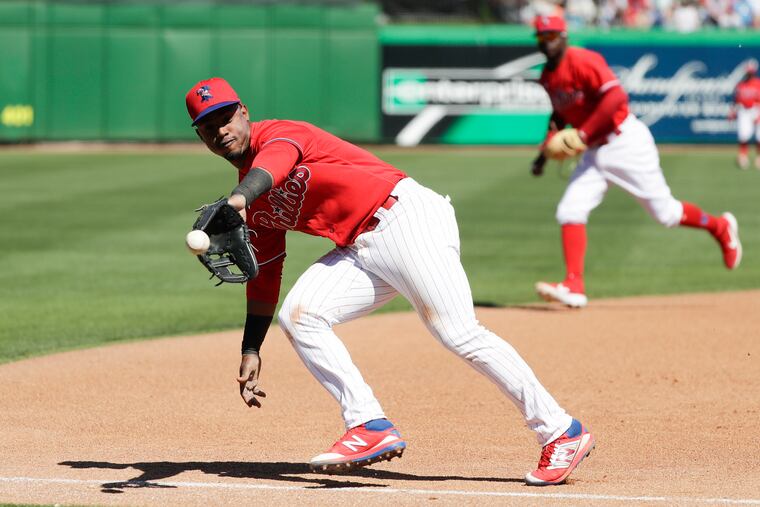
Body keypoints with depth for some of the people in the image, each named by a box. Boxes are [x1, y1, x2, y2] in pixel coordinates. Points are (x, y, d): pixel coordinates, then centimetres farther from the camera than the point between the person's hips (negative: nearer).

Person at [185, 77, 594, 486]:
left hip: (405, 213, -9)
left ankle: (560, 433, -13)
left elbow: (274, 162, -31)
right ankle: (371, 428, -12)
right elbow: (263, 275, 22)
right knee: (297, 314, -8)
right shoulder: (253, 205, 18)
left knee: (457, 333, -17)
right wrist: (251, 351, 16)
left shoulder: (277, 133, -6)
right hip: (361, 250, 9)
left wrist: (235, 203, -52)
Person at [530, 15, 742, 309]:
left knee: (665, 213, 1)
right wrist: (548, 147, 9)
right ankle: (574, 287, -12)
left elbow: (616, 96, -30)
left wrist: (582, 134, -30)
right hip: (594, 152, 8)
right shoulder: (547, 77, 7)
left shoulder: (582, 62, -19)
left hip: (626, 141, -8)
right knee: (570, 212, -9)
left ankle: (720, 227, 27)